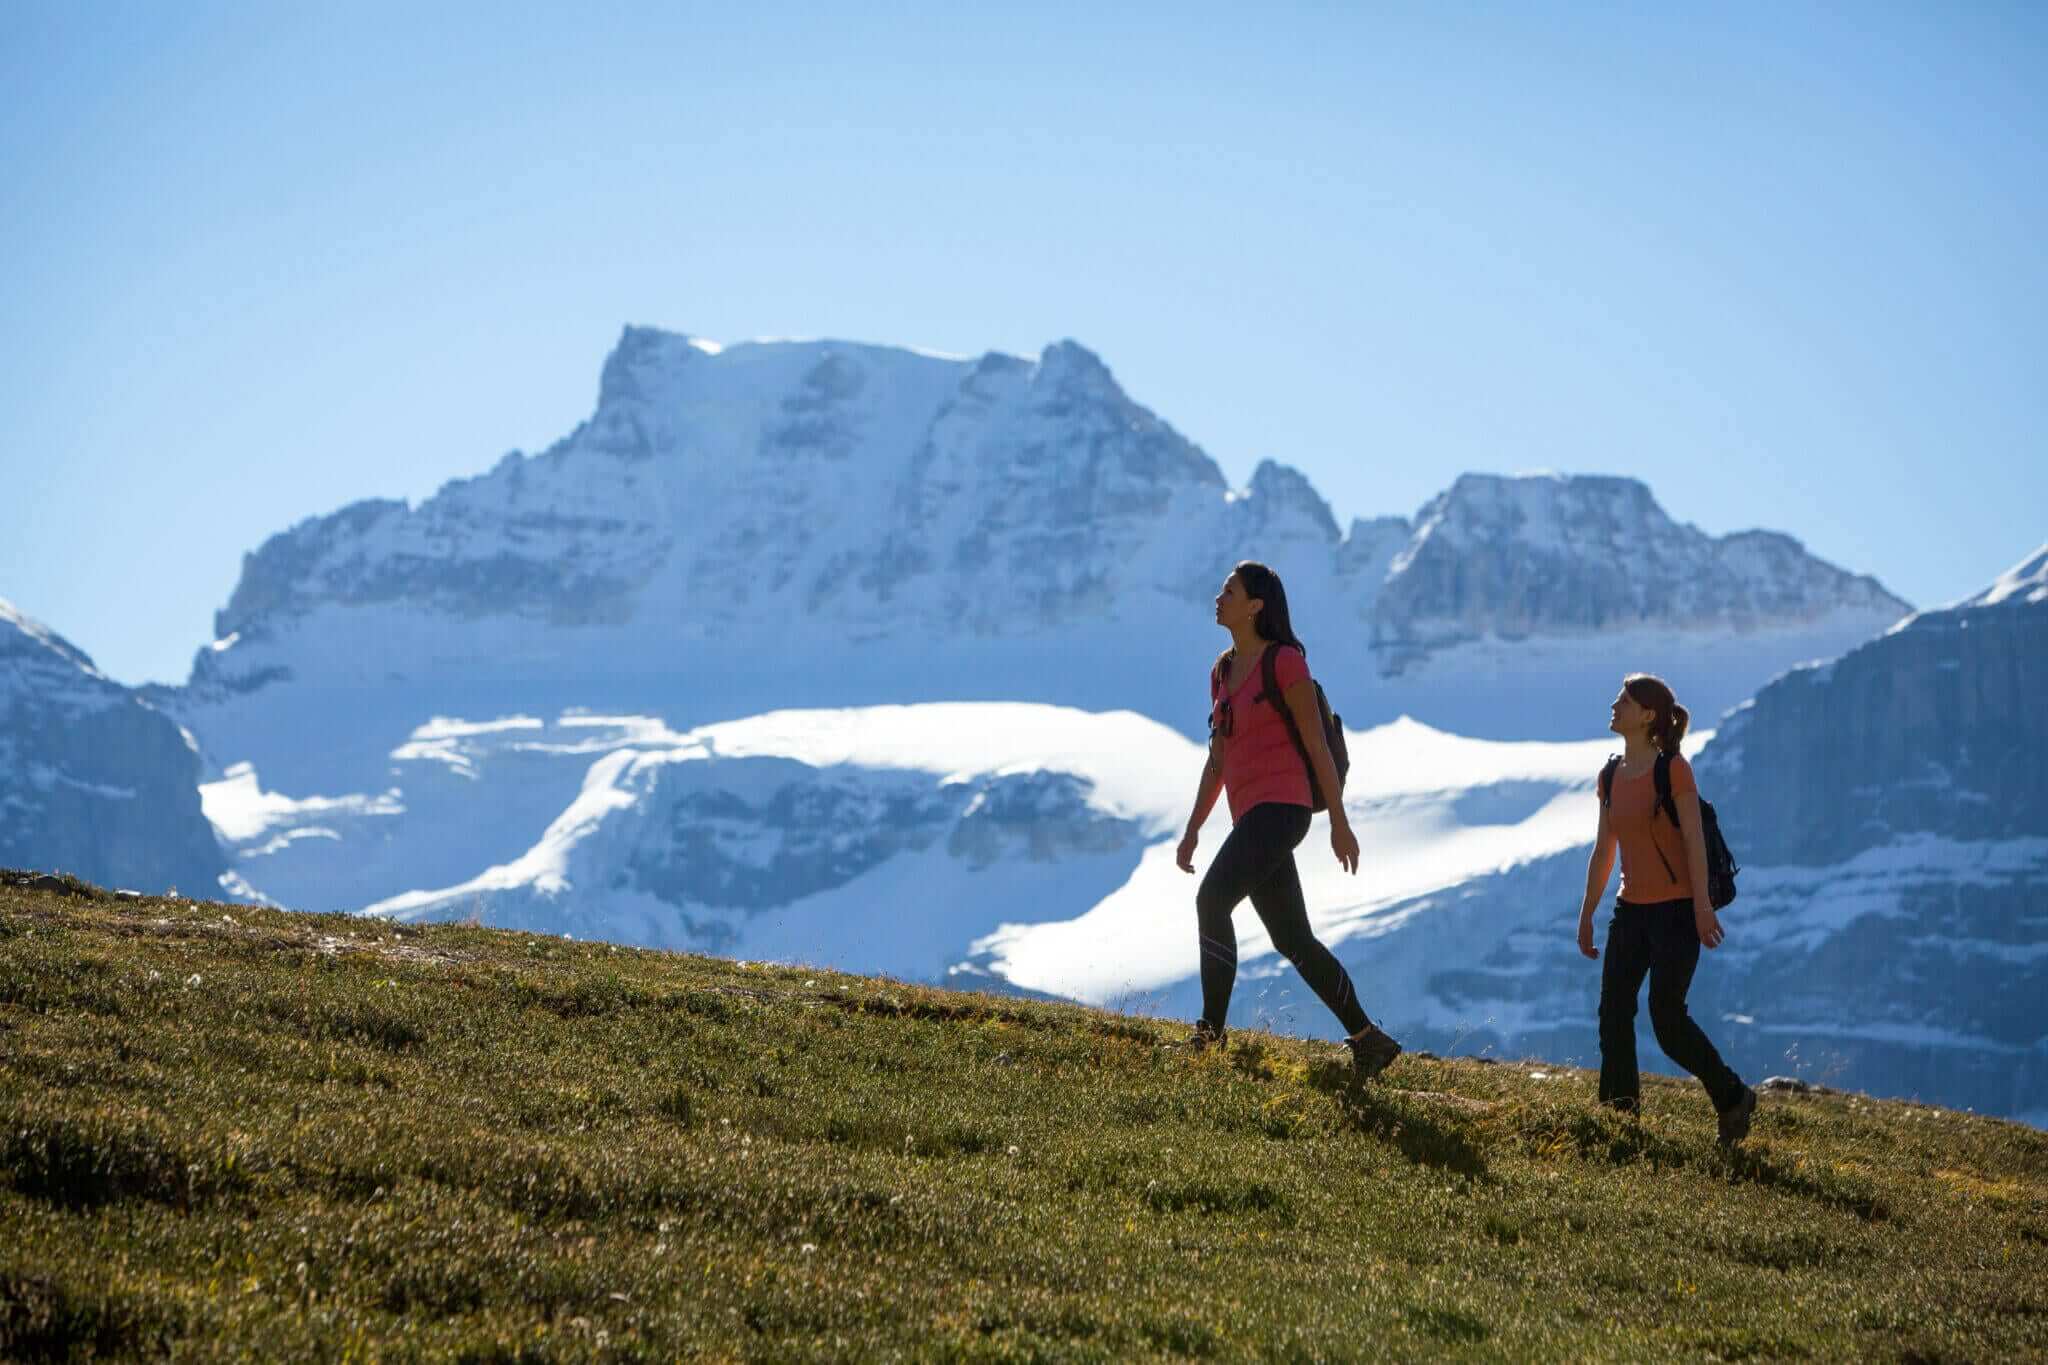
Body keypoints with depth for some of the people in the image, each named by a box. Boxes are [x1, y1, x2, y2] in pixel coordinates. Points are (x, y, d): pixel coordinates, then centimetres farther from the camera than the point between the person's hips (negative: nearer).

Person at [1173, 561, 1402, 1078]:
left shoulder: (1285, 661, -6)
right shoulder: (1222, 671, 17)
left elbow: (1317, 745, -6)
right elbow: (1218, 760, 21)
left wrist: (1339, 823, -6)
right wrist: (1192, 830, 17)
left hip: (1280, 805, -9)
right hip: (1249, 814, 9)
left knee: (1211, 899, -22)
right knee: (1292, 939, 8)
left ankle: (1211, 1034, -20)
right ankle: (1368, 1041, 16)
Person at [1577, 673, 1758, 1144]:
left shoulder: (1673, 768, -11)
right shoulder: (1611, 776, 8)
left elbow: (1694, 838, -15)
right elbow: (1603, 851, 13)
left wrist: (1702, 906, -20)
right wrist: (1586, 916, 15)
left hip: (1675, 908, -7)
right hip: (1631, 910, 7)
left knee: (1667, 1018, -8)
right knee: (1613, 1012, 1)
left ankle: (1732, 1097, 11)